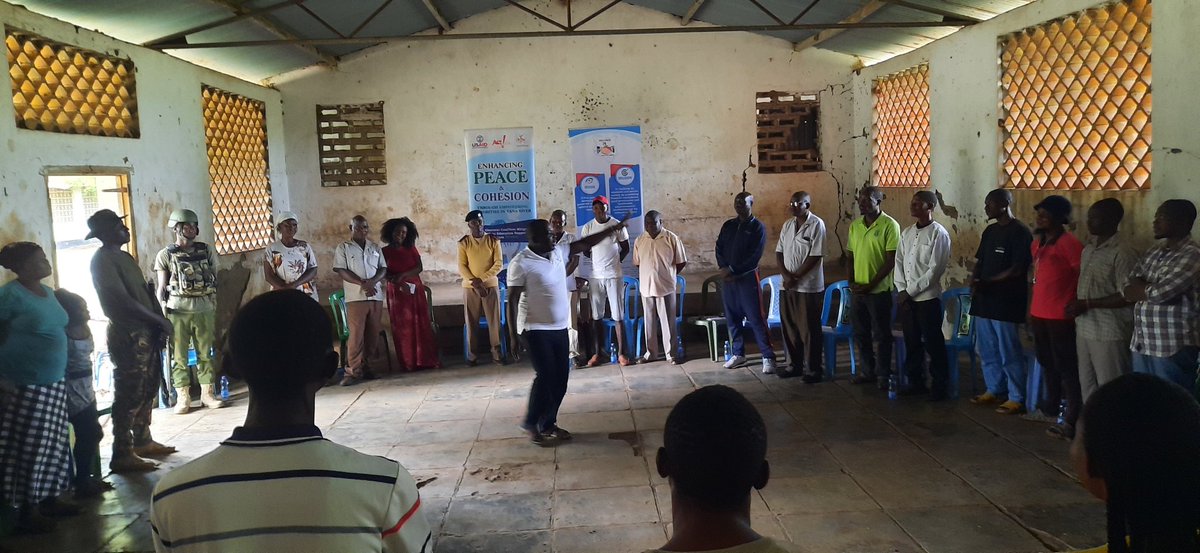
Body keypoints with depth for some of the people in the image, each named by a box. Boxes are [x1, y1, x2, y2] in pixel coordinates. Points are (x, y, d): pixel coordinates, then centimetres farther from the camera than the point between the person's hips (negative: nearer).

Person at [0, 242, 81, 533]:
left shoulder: (49, 293, 9)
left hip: (53, 383, 8)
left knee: (52, 444, 15)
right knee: (27, 448, 2)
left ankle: (48, 500, 29)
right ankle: (27, 512, 12)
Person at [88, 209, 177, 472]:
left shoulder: (123, 255, 16)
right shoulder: (102, 259, -13)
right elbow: (123, 300, -19)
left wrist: (158, 324, 6)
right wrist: (160, 321, -13)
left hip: (145, 332, 9)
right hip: (128, 335, -9)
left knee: (147, 390, 16)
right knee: (129, 394, -7)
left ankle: (143, 441, 27)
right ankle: (122, 455, -2)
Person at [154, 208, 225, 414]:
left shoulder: (206, 251, 10)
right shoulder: (165, 255, 3)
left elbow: (215, 281, 13)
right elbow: (161, 288, 3)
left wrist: (215, 311, 9)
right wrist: (162, 314, -5)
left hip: (204, 310, 2)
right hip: (178, 311, -2)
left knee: (205, 354, 5)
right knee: (179, 357, 2)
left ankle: (208, 393, 13)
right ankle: (183, 398, 8)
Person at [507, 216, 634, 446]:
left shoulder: (558, 251, 5)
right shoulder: (521, 262, -15)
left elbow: (586, 243, 15)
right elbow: (512, 300, -14)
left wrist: (614, 228, 14)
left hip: (560, 328, 7)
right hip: (538, 330, -7)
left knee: (561, 379, 9)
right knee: (545, 378, -6)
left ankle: (549, 424, 22)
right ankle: (531, 424, 12)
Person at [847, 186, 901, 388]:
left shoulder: (889, 225, -9)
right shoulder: (855, 226, 9)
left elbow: (891, 260, -12)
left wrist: (871, 285, -15)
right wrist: (851, 281, 1)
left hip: (879, 290, -6)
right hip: (857, 290, 6)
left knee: (881, 335, 2)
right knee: (861, 333, 12)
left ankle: (883, 375, 13)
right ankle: (868, 371, 24)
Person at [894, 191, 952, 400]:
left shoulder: (938, 234, -9)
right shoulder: (907, 233, 12)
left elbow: (935, 270, -14)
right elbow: (899, 262, 10)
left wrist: (911, 291, -13)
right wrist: (902, 290, -2)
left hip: (928, 297, -6)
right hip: (906, 298, 6)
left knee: (933, 344, 0)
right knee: (911, 342, 12)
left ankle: (940, 386, 10)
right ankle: (915, 382, 24)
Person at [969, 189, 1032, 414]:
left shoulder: (1019, 232, -11)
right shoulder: (990, 231, 14)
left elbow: (1017, 269, -16)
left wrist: (987, 282, -17)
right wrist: (974, 282, -3)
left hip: (1006, 301, -8)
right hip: (984, 299, 8)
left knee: (1009, 353, -3)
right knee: (987, 350, 14)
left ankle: (1017, 398, 5)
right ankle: (994, 390, 26)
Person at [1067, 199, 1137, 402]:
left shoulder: (1122, 253, -14)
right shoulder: (1088, 249, 12)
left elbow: (1126, 296, -18)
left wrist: (1086, 304, -17)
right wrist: (1076, 305, 7)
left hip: (1110, 333, -8)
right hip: (1084, 329, 8)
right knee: (1087, 384, 14)